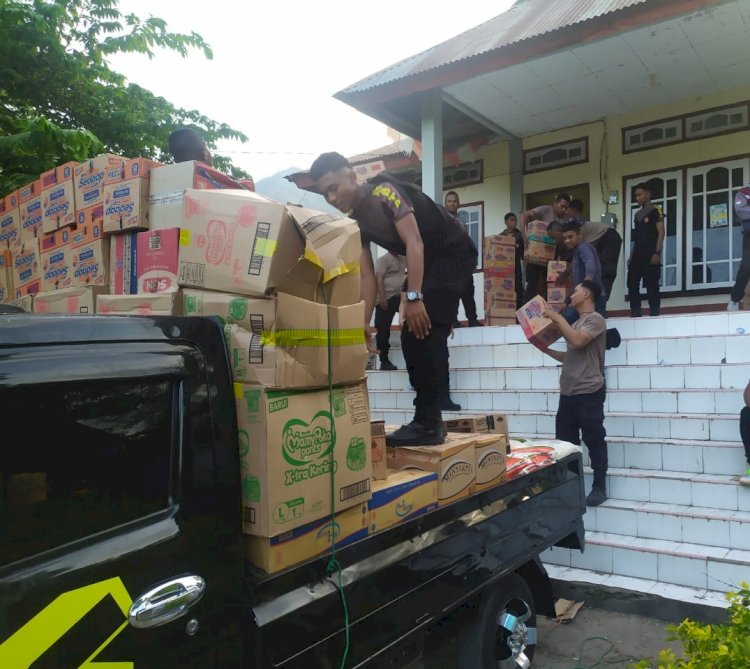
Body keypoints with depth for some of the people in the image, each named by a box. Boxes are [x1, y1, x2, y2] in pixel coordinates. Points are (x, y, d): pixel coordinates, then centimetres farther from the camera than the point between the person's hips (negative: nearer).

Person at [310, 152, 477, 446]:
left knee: (425, 330, -19)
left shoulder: (384, 191, -20)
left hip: (454, 253, -9)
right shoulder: (355, 222, 3)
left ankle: (428, 423, -16)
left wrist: (413, 297, -31)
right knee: (412, 335, 3)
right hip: (425, 261, 9)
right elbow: (367, 276, 2)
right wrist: (363, 325, -5)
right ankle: (428, 419, 10)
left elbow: (414, 242, -27)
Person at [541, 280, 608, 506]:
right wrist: (545, 349, 15)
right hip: (567, 392, 9)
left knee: (594, 441, -1)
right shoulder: (576, 323, 21)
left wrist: (558, 318, -12)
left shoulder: (595, 319, -5)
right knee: (565, 442, 9)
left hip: (588, 392, -9)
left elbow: (578, 341, -22)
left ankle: (599, 488, 8)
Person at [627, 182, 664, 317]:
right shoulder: (637, 214, 19)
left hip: (650, 254, -7)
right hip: (637, 255, 7)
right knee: (632, 283, 1)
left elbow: (661, 233, -8)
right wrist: (631, 255, 14)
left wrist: (657, 253, -17)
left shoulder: (655, 212, -1)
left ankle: (654, 314, -3)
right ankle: (635, 314, 5)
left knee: (652, 285, -6)